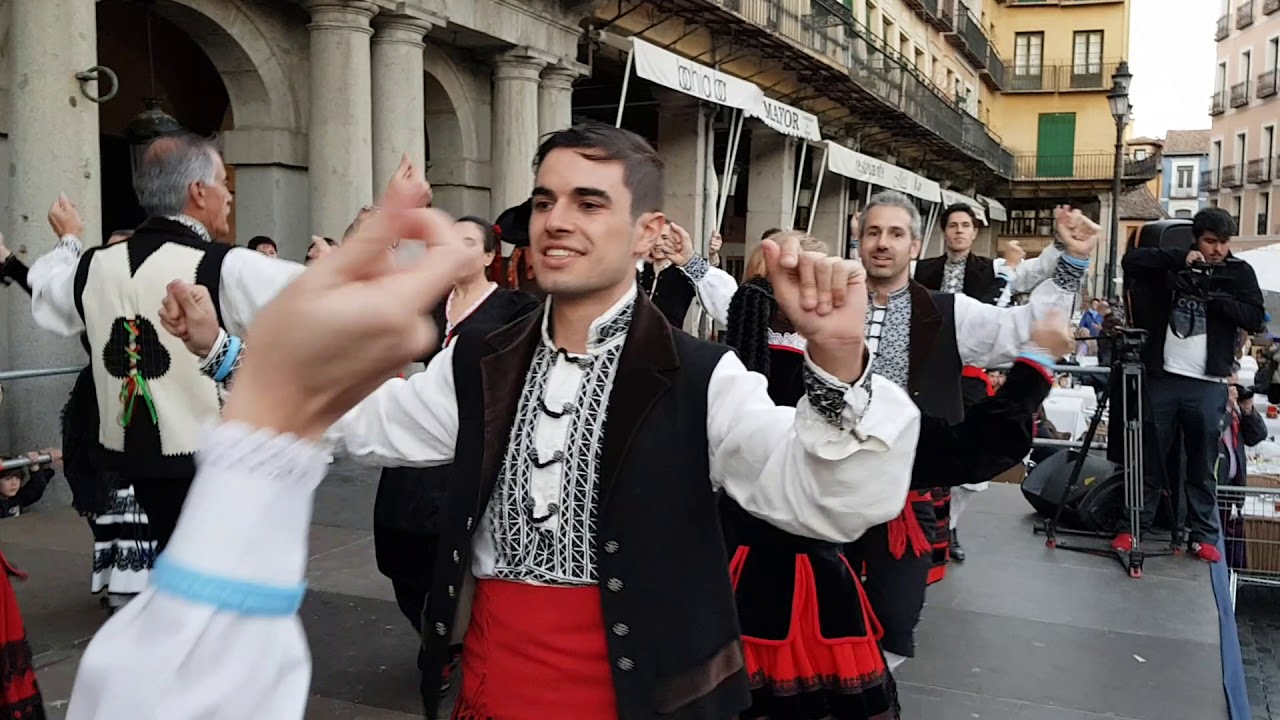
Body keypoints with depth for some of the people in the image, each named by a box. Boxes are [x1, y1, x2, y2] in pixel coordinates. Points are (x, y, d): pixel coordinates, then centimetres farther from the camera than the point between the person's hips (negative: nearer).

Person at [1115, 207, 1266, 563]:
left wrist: (1216, 297, -16)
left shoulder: (1240, 272, 7)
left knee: (1203, 466, 5)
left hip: (1208, 384, 0)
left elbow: (1255, 319, -2)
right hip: (1162, 377, 0)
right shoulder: (1172, 264, 7)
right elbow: (1131, 260, -6)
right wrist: (1179, 259, -12)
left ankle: (1203, 535, 14)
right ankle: (1133, 527, 10)